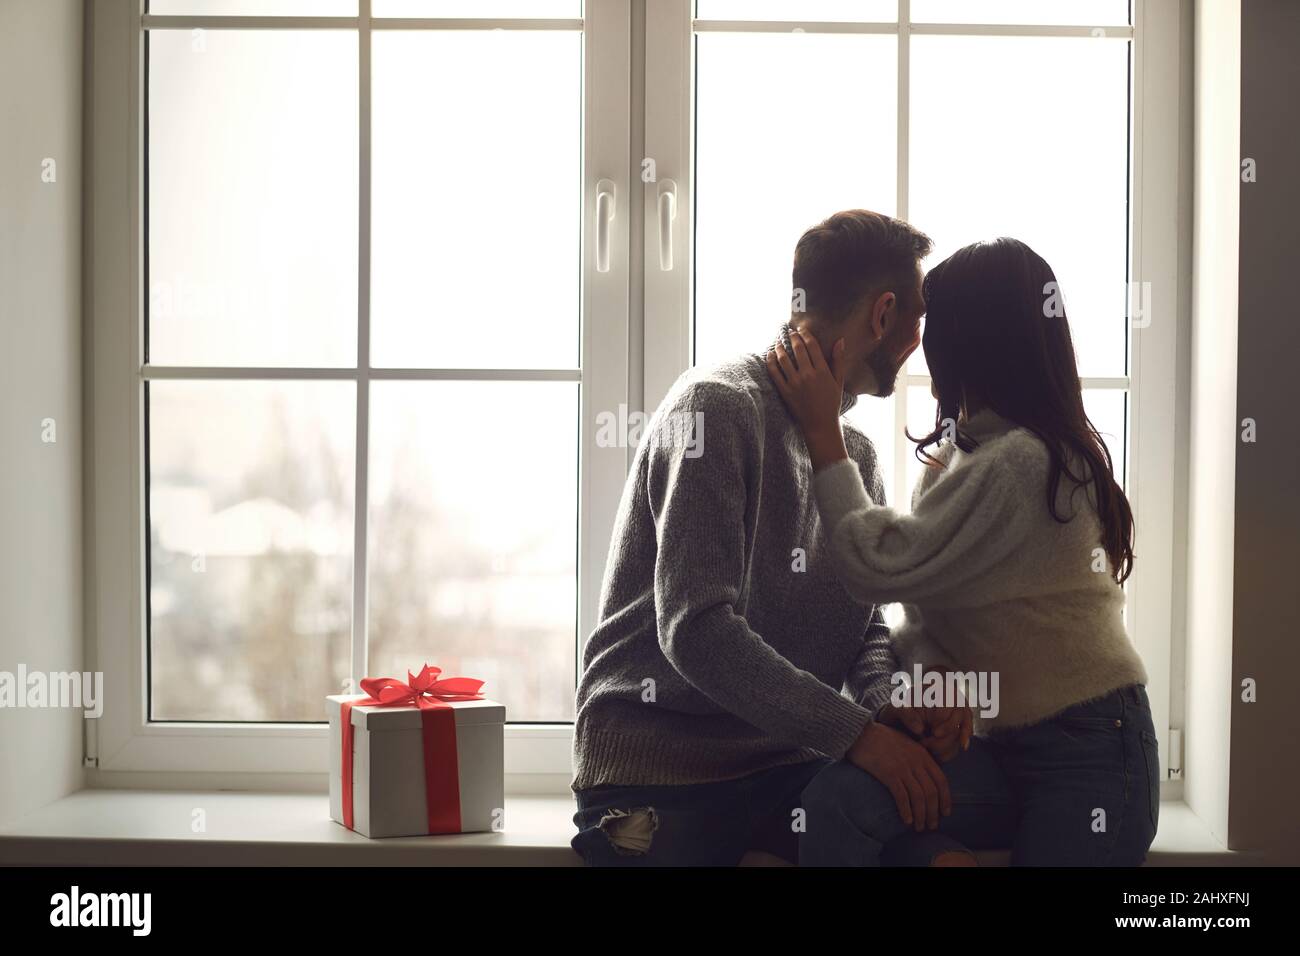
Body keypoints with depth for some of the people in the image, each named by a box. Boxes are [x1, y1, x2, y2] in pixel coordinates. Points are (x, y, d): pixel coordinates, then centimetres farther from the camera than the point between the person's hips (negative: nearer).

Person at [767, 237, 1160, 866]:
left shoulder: (1012, 465, -18)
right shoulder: (967, 450, 13)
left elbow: (875, 566, -17)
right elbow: (919, 597, 10)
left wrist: (822, 431, -11)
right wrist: (926, 670, -11)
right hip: (1008, 744, 7)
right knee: (840, 797, -20)